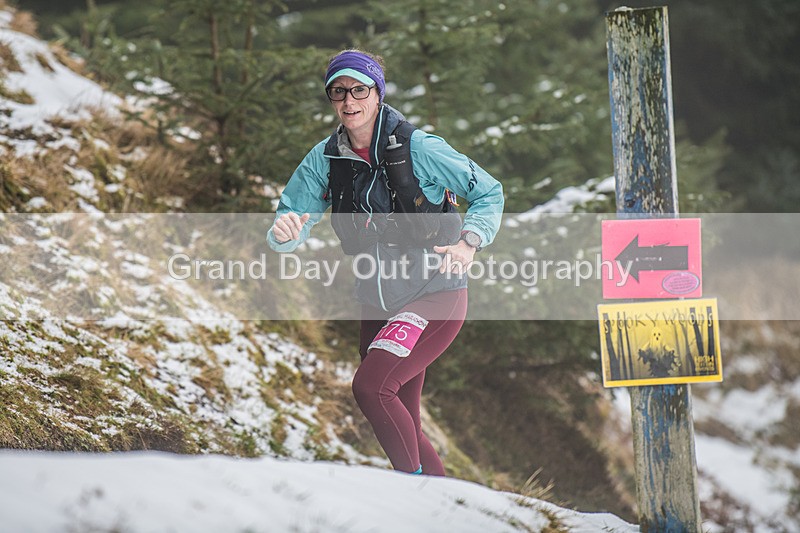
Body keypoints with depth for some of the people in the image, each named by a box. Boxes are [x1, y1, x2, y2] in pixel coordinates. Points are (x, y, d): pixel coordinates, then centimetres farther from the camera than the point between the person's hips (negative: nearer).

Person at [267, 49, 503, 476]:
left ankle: (414, 482, -10)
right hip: (377, 305, 6)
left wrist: (468, 241, -20)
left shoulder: (418, 149, -13)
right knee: (400, 421, 10)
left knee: (370, 386, -24)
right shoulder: (325, 159, 0)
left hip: (434, 296, -6)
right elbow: (292, 220, 0)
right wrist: (284, 232, -24)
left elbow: (488, 193, -3)